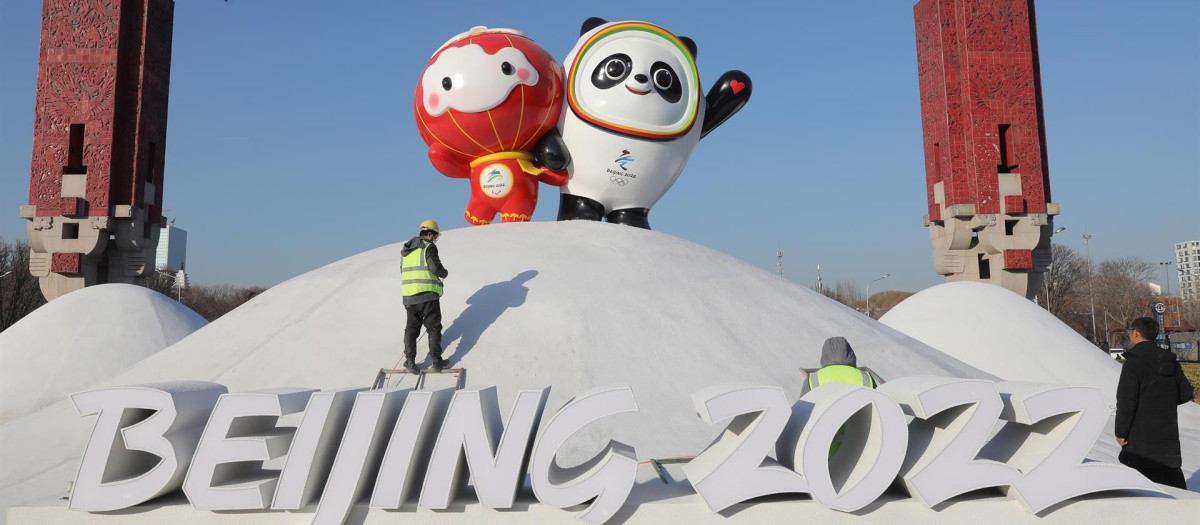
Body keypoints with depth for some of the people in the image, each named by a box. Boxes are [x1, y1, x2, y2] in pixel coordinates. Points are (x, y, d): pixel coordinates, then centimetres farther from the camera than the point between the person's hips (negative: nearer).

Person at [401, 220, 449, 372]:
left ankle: (410, 361, 10)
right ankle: (436, 361, 5)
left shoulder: (406, 250, 15)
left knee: (411, 329, 14)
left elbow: (403, 271, 20)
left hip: (409, 296, 6)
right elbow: (436, 267, -16)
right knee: (434, 328, 5)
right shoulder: (428, 247, -7)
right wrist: (444, 273, 4)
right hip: (428, 294, -6)